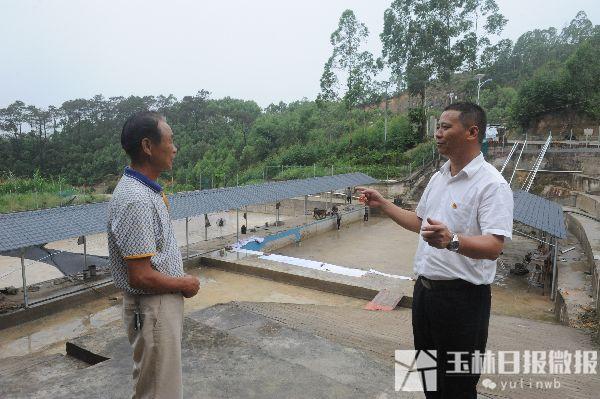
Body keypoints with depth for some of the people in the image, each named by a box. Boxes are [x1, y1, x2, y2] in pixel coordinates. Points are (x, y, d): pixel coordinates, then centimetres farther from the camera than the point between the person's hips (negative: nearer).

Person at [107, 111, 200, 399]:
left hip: (164, 302, 9)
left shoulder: (147, 190, 5)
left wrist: (180, 280, 5)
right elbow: (141, 277, -28)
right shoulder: (136, 199, -27)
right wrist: (184, 285, -12)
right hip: (152, 309, -9)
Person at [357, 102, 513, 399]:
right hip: (424, 288, 8)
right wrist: (382, 204, 14)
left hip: (462, 296, -8)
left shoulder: (492, 184, -17)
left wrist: (452, 240, -44)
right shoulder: (438, 177, 10)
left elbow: (493, 247, -26)